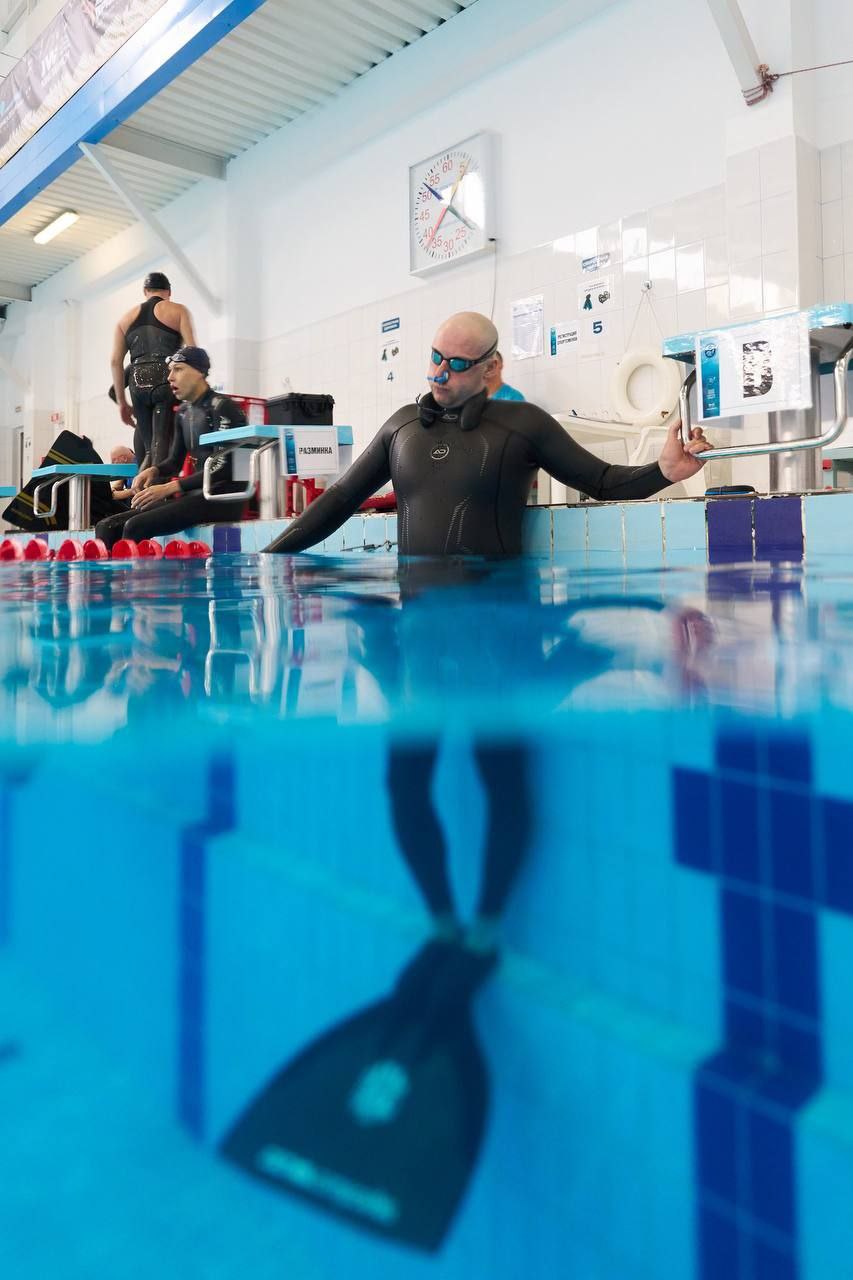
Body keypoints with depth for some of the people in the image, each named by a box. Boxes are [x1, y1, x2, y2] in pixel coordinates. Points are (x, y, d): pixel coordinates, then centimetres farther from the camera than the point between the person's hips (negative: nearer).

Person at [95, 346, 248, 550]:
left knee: (136, 526, -25)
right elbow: (175, 460, 22)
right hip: (195, 494, 8)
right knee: (108, 527, -3)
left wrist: (169, 488, -22)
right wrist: (153, 471, -3)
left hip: (223, 497, -8)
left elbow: (222, 467, -18)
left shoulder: (222, 408, -8)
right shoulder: (184, 412, 17)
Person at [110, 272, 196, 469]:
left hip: (138, 383, 4)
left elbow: (115, 361, 15)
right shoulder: (178, 311, 11)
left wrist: (121, 402, 17)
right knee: (161, 445, -10)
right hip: (167, 380, -3)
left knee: (145, 448, 10)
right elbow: (192, 350, -3)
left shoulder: (127, 317, 22)